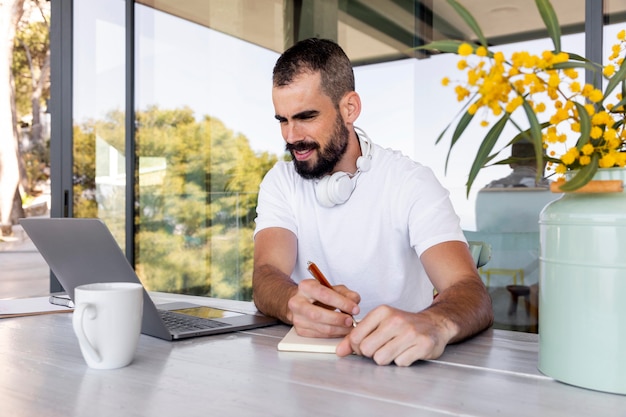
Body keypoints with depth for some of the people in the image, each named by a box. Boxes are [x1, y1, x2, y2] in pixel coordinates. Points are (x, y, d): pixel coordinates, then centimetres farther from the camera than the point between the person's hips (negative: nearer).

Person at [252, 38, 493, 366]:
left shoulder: (411, 183, -10)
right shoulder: (280, 182, 2)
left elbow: (472, 294, -22)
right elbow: (267, 277, -12)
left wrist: (436, 324, -45)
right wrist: (294, 303, -36)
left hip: (395, 362, -1)